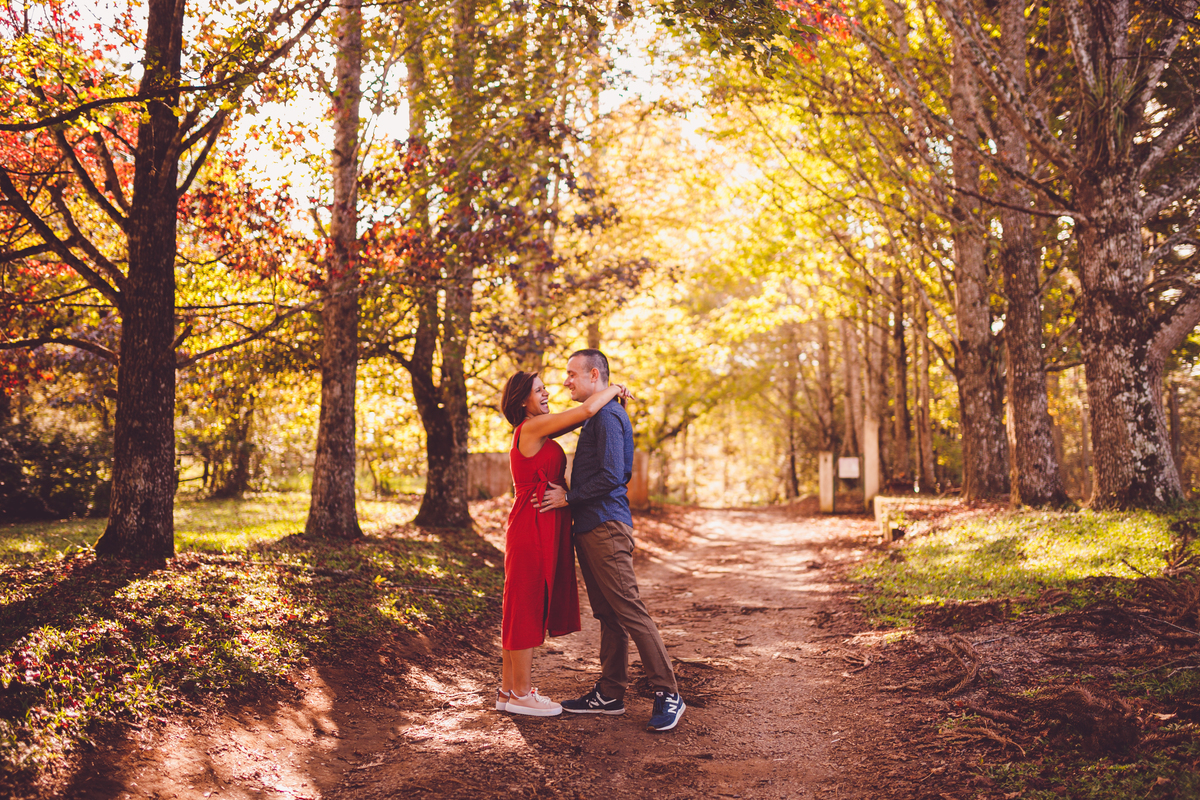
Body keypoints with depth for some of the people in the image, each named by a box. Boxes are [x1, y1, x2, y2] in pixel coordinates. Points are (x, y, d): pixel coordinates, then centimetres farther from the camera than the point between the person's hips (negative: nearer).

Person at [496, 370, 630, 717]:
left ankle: (508, 689, 22)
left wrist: (610, 400, 12)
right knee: (527, 607, -2)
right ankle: (521, 693, 7)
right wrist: (614, 389, -3)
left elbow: (578, 420, 25)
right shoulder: (531, 427, -13)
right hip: (534, 527, -10)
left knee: (523, 608, 13)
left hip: (542, 528, 10)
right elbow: (587, 410, -20)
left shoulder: (536, 431, 16)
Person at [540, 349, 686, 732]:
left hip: (606, 528, -11)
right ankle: (610, 694, 19)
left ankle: (668, 694, -4)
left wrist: (568, 498, -12)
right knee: (607, 615, 13)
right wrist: (572, 498, 18)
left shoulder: (608, 416, -12)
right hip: (591, 528, 11)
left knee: (630, 611, -9)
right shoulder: (598, 416, 21)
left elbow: (610, 476, -20)